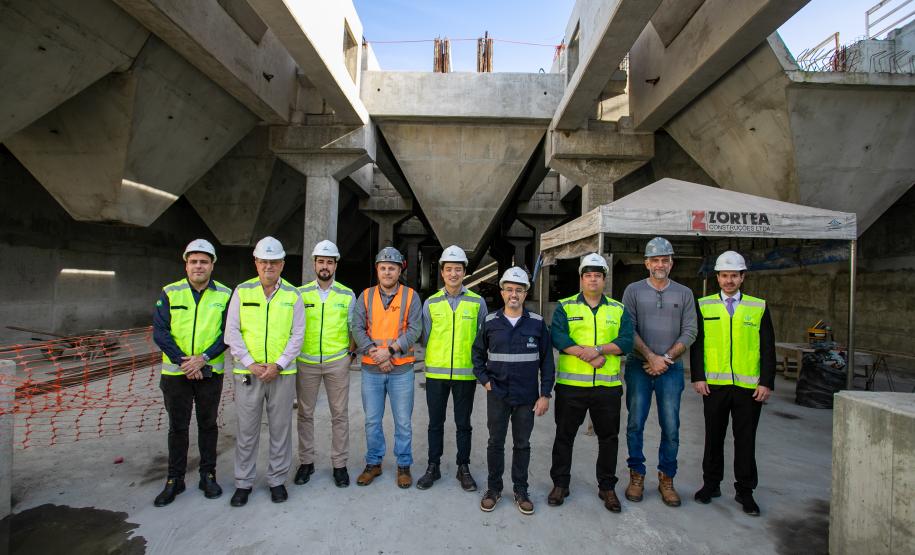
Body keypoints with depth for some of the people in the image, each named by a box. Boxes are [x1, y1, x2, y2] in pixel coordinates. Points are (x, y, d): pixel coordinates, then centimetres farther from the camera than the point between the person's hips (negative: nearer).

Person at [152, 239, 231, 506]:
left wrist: (203, 358, -17)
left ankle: (208, 475, 26)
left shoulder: (225, 295, -3)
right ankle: (175, 480, 26)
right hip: (176, 373, 1)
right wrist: (183, 361, -13)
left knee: (208, 424, 12)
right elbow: (160, 331, -5)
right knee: (177, 426, 11)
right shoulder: (170, 293, -1)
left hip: (210, 372, 0)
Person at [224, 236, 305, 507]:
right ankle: (243, 482, 26)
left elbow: (297, 335, 0)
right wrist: (250, 364, -9)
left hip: (282, 373, 0)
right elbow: (232, 332, 0)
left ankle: (277, 480, 25)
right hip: (247, 372, 0)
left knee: (280, 429, 9)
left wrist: (277, 365, -10)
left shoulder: (292, 295, 2)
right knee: (246, 429, 9)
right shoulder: (242, 291, 3)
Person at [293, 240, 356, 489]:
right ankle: (306, 461, 27)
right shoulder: (301, 293, 4)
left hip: (337, 363, 0)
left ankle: (340, 464, 19)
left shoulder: (347, 295, 4)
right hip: (306, 362, 1)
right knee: (305, 413, 10)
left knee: (340, 414, 5)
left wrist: (351, 353, 0)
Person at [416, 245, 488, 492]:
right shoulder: (431, 303, 3)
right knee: (435, 423, 13)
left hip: (466, 373, -1)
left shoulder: (477, 302, 0)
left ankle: (463, 468, 28)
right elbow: (425, 338, 9)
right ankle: (433, 467, 29)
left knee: (463, 424, 12)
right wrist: (436, 358, 4)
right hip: (435, 372, 1)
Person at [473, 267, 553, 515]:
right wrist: (484, 380, 0)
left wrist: (545, 394, -2)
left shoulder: (537, 323, -2)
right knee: (495, 443, 11)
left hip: (527, 396, 0)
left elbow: (546, 360, 1)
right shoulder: (490, 322, 0)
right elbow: (478, 353, 10)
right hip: (497, 395, 0)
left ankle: (521, 490, 30)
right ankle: (493, 488, 28)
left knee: (522, 444, 13)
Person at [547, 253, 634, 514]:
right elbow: (558, 338, -12)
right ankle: (560, 484, 26)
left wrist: (598, 348, -19)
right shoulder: (565, 307, 3)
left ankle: (607, 487, 32)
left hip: (608, 386, 2)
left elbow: (626, 342, -4)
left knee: (608, 437, 13)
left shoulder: (618, 309, 9)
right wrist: (589, 356, -19)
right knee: (564, 435, 10)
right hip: (571, 385, -2)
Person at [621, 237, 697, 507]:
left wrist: (666, 359, -9)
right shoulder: (634, 290, 2)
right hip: (639, 367, -1)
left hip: (671, 369, 1)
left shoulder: (684, 293, 7)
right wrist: (650, 357, -11)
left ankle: (666, 478, 21)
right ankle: (637, 475, 20)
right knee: (635, 424, 5)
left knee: (671, 427, 4)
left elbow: (689, 333, 1)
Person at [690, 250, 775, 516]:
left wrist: (766, 382, -4)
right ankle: (711, 484, 26)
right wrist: (698, 377, -5)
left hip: (749, 387, 0)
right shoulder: (704, 305, 4)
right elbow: (697, 344, 3)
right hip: (714, 385, 0)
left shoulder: (759, 307, 5)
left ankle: (745, 491, 25)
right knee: (714, 437, 11)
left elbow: (768, 348, 4)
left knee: (746, 440, 9)